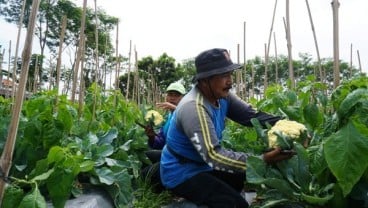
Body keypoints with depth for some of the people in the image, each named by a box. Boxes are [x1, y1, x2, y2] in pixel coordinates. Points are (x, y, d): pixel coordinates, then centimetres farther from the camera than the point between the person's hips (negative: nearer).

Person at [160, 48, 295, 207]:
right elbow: (213, 155, -36)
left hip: (203, 165, 8)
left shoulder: (221, 95, -5)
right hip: (181, 174, -8)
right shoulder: (193, 107, -31)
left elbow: (251, 115, -7)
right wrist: (263, 159, -41)